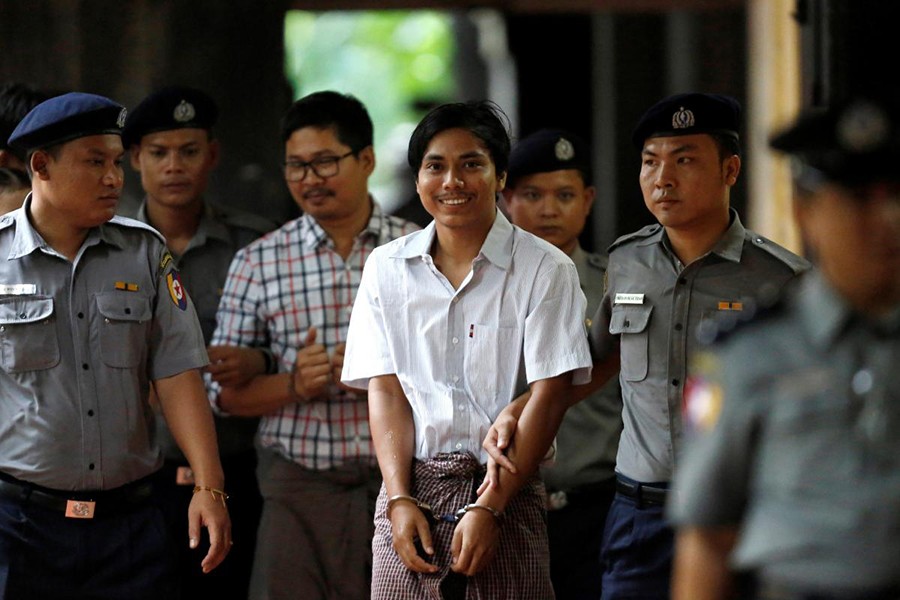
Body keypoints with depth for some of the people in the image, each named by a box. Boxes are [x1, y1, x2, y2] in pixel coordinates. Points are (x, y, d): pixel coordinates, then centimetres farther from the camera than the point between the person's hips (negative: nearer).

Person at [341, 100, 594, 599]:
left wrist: (489, 508, -13)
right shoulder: (386, 268, 10)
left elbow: (548, 397, -5)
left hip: (505, 496, -2)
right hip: (410, 488, 2)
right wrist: (400, 499, -7)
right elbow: (385, 390, 5)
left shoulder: (545, 270, 0)